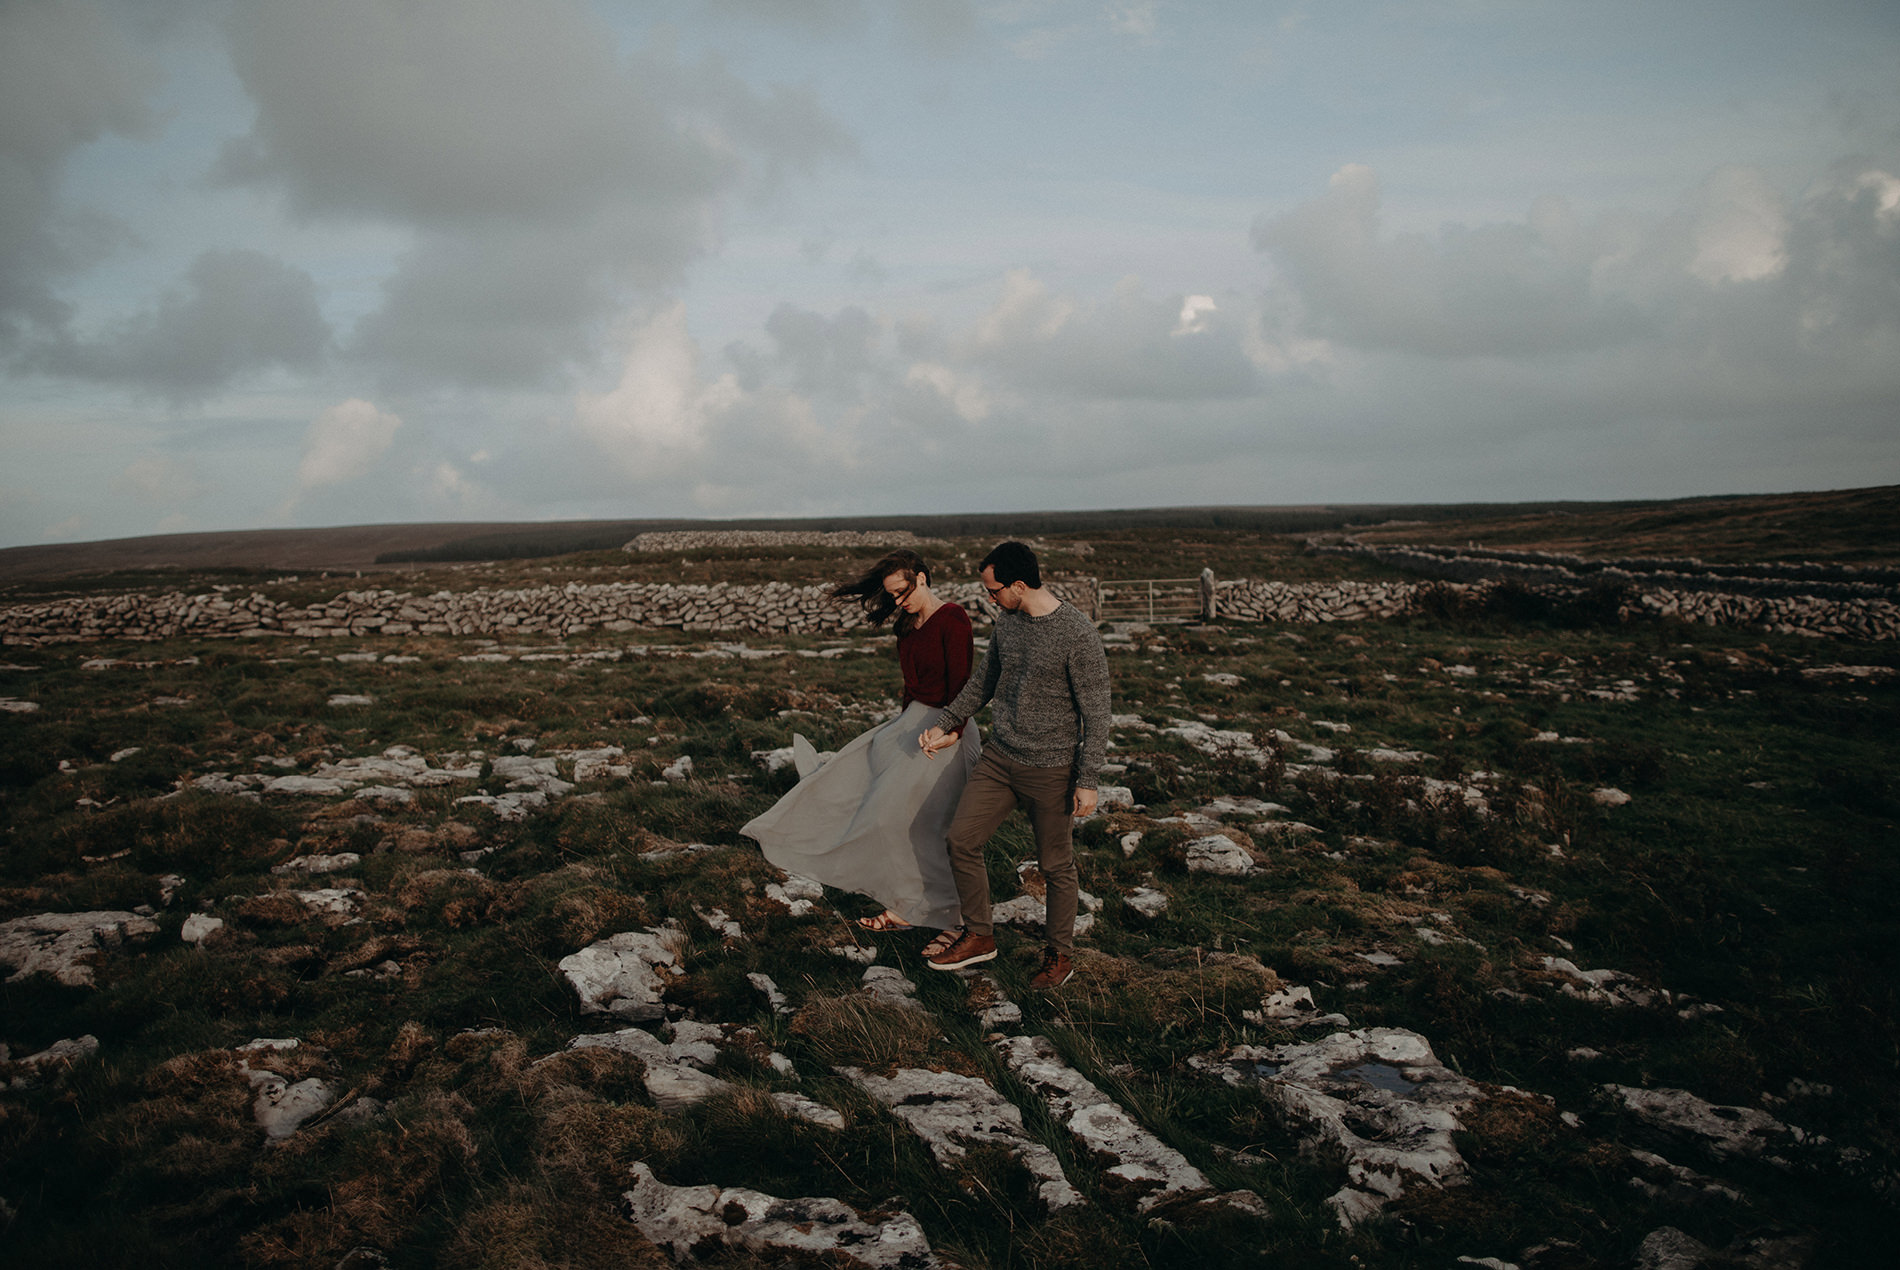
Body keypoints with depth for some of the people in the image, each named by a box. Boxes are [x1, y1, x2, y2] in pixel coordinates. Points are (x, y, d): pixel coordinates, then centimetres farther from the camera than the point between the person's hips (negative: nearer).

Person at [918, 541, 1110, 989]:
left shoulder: (1078, 635, -18)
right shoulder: (1007, 621, 3)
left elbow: (1096, 712, -14)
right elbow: (984, 681, 19)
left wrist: (1087, 781, -15)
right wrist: (945, 725, 22)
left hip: (1050, 770, -6)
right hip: (999, 758, 6)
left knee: (1055, 865, 7)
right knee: (961, 839, 3)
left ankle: (1060, 955, 26)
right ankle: (979, 936, 20)